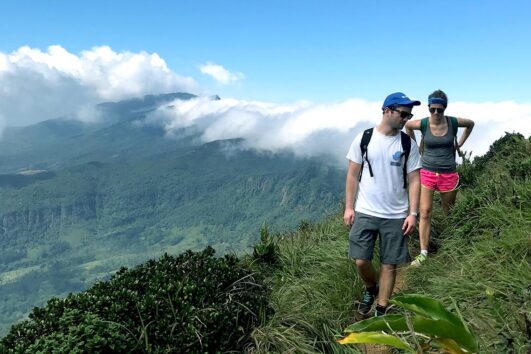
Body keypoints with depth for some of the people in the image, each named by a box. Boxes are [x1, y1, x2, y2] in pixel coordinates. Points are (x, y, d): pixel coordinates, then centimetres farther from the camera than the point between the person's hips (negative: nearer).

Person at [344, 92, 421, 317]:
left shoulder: (408, 144, 0)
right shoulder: (363, 138, -2)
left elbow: (414, 180, 1)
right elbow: (353, 175, 1)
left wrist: (412, 214, -6)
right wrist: (349, 207, -3)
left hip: (396, 216, 1)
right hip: (365, 213, 0)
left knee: (389, 265, 5)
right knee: (361, 260, -1)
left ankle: (381, 311, 19)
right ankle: (371, 289, 31)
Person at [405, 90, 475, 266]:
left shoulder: (453, 122, -6)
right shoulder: (423, 124, -8)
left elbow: (470, 124, 15)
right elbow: (407, 125, 15)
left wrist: (459, 144, 12)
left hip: (448, 174, 1)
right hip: (427, 172, -1)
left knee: (448, 212, 14)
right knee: (425, 213, -6)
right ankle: (423, 253, -3)